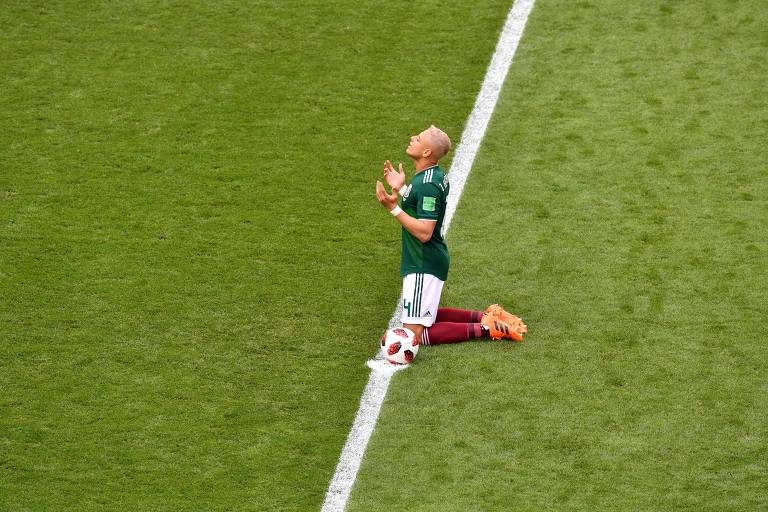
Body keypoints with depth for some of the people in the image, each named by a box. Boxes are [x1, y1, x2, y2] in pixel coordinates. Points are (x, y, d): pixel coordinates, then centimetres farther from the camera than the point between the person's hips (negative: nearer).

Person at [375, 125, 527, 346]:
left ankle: (485, 328, -7)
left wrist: (393, 208, -29)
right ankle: (485, 317, 17)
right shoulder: (436, 174, 6)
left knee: (414, 333, -6)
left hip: (423, 266, -10)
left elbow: (424, 232, -28)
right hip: (427, 261, 10)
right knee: (425, 318, 24)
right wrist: (401, 188, 16)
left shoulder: (427, 184, -24)